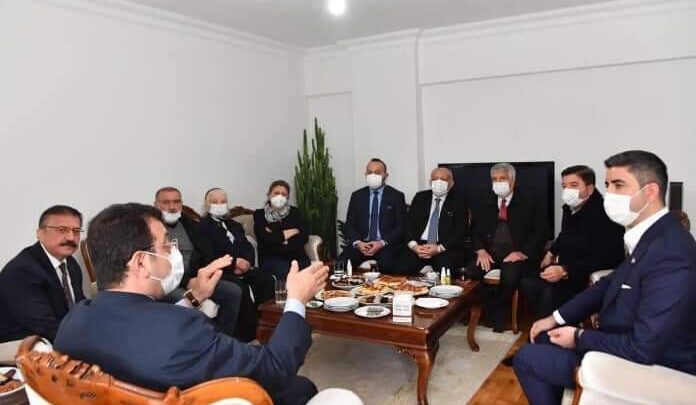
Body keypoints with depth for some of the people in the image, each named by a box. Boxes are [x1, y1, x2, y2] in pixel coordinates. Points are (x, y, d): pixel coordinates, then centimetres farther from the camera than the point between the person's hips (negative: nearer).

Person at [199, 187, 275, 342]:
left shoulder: (235, 225, 27)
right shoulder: (202, 225, 6)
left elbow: (248, 247, 15)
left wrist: (246, 262, -8)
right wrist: (234, 262, -13)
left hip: (243, 268, 6)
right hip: (221, 271, -6)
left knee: (267, 281, -23)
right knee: (241, 288, -34)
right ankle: (246, 335, -22)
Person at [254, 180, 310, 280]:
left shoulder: (295, 212, 16)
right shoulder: (260, 214, 11)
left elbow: (304, 236, 2)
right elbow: (264, 238, -6)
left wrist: (275, 237, -5)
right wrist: (288, 233, 1)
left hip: (296, 255, 2)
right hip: (271, 257, -2)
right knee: (284, 273, -33)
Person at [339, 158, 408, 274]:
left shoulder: (396, 196, 4)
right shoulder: (356, 196, 12)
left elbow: (401, 226, -1)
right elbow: (349, 225, 9)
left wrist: (382, 243, -16)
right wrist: (357, 243, -12)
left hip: (387, 244, -2)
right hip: (361, 243, 2)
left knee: (387, 265, -34)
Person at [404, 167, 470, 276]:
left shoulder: (459, 202, 5)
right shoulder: (420, 197, 14)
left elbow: (461, 232, -3)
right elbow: (410, 223, 8)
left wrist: (439, 248, -15)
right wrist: (414, 245, -10)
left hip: (447, 248, -2)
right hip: (419, 246, 2)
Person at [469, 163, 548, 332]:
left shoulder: (528, 202, 3)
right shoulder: (485, 203, 15)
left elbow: (540, 231, -4)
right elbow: (475, 228, 11)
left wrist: (523, 253, -16)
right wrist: (481, 250, -7)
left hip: (517, 253, -3)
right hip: (491, 251, 4)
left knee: (510, 276, -34)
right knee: (471, 273, -25)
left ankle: (500, 312, -5)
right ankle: (494, 313, -5)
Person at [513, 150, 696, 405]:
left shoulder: (670, 257, -31)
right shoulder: (650, 235, -2)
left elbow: (642, 349, -31)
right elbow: (612, 283, 11)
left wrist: (579, 338, -15)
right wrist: (557, 317, 6)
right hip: (626, 344, 9)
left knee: (526, 358, -4)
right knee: (545, 338, 18)